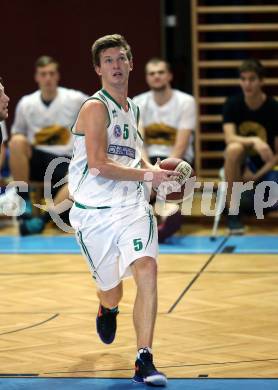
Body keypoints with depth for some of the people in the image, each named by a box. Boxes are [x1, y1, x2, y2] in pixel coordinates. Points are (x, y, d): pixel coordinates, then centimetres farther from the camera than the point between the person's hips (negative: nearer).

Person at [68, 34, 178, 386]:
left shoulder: (132, 110, 15)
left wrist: (156, 171, 13)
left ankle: (144, 361, -17)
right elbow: (98, 164, -20)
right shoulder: (95, 108, -9)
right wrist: (148, 175, -19)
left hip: (131, 206, 4)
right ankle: (108, 308, 50)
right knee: (112, 291, 9)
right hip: (94, 212, -4)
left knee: (146, 270, -20)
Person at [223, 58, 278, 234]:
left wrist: (256, 176, -17)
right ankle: (233, 208, -23)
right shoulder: (232, 104, -9)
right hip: (242, 163, 0)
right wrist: (255, 141, -41)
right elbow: (230, 138, -24)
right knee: (234, 149, -37)